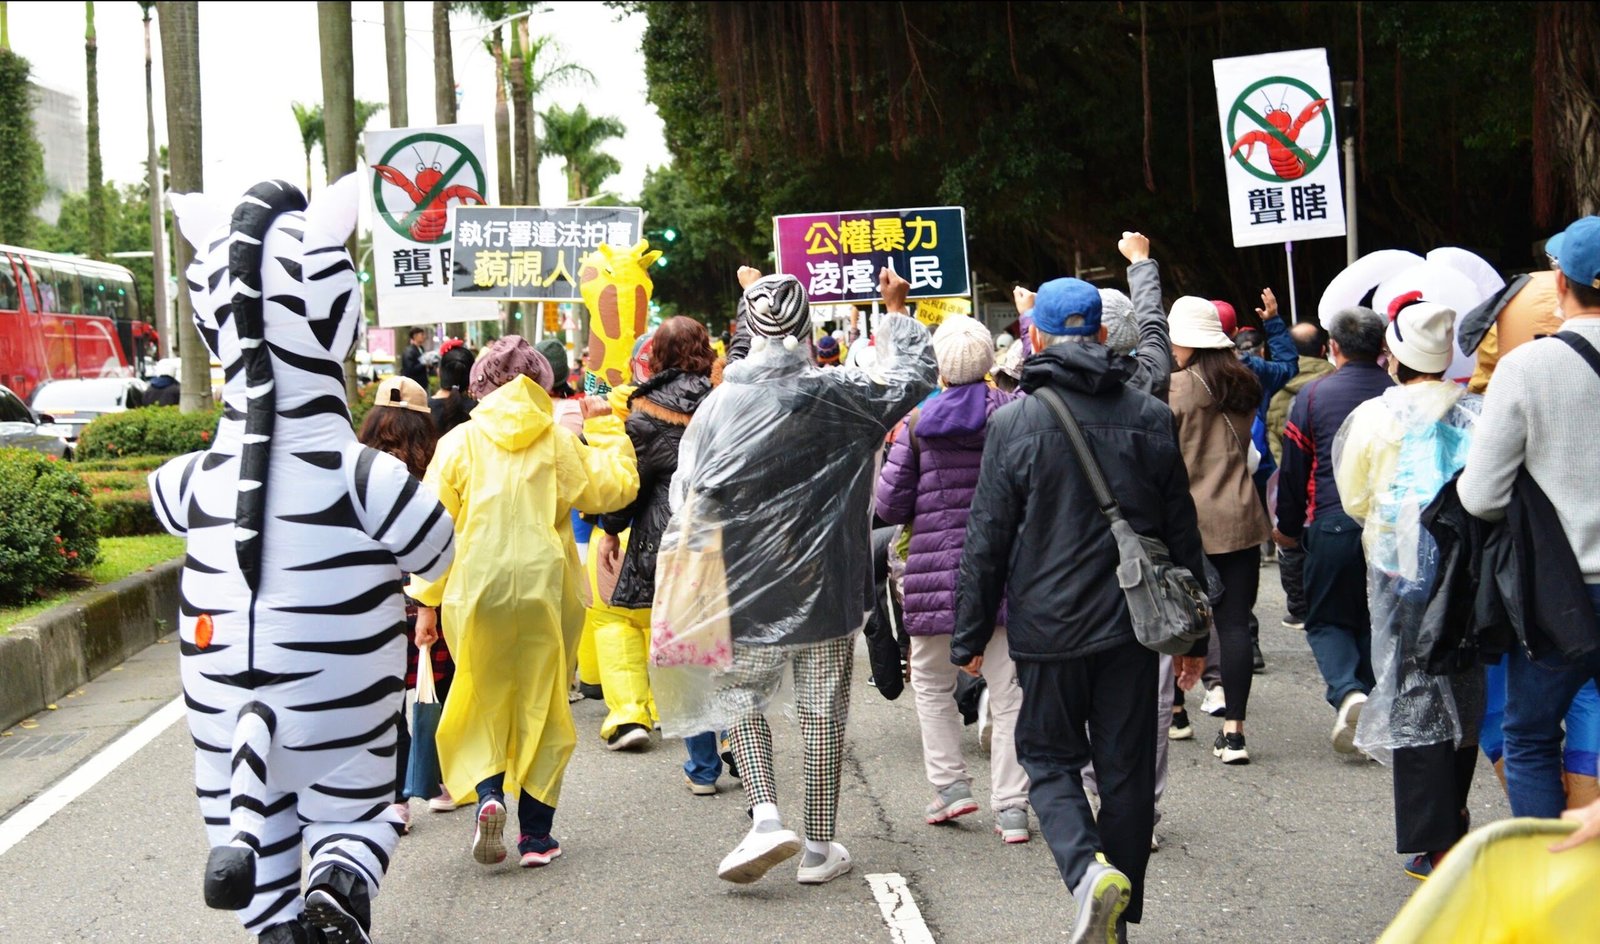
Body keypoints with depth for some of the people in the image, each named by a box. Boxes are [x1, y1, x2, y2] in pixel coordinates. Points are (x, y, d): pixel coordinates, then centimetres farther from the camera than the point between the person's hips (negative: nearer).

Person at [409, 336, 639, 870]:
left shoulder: (459, 443, 2)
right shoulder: (557, 442, 2)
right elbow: (615, 487, 9)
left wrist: (427, 600, 4)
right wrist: (609, 435, 23)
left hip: (475, 591, 0)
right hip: (546, 590, 0)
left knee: (482, 703, 13)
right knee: (543, 708, 8)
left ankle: (487, 793, -12)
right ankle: (536, 834, 8)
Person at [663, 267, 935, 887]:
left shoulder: (721, 404, -8)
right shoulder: (842, 395, -8)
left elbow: (687, 499, -5)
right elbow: (915, 378, 8)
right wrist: (898, 312, 20)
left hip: (748, 594, 0)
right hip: (828, 592, 0)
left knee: (742, 702, 15)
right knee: (823, 712, 10)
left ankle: (765, 816, -4)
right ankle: (820, 847, 17)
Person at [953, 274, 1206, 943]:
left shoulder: (1015, 422, -8)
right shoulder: (1151, 417, 3)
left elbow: (987, 538, -5)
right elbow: (1182, 530, 8)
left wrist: (971, 634, 3)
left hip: (1049, 629, -3)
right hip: (1133, 624, 3)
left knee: (1050, 756, 12)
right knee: (1127, 768, 11)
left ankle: (1088, 868, -13)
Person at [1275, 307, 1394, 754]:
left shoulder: (1313, 395, -1)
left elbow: (1293, 468, 3)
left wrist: (1288, 527, 15)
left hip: (1334, 521, -2)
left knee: (1327, 620, 9)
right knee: (1376, 619, 15)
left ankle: (1348, 693, -16)